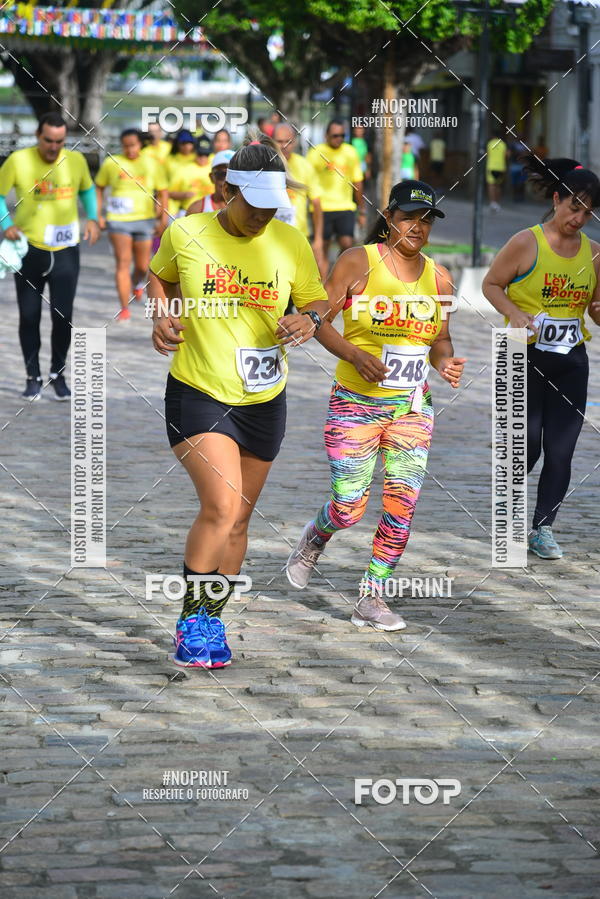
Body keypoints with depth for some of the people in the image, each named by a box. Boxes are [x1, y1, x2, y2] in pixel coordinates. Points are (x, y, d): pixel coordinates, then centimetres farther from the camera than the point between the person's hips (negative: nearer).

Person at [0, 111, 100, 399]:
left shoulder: (75, 160, -2)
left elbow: (87, 190, 17)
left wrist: (92, 219, 2)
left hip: (65, 250, 1)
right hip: (29, 249, -1)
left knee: (62, 315, -2)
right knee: (29, 316, 5)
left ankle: (58, 374, 17)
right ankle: (33, 377, 19)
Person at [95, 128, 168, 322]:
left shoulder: (152, 165, 4)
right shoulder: (111, 163, 2)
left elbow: (162, 192, 8)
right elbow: (99, 188, 12)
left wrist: (163, 219, 0)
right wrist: (98, 215, 5)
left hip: (145, 219, 1)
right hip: (118, 220, -1)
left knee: (142, 266, 7)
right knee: (123, 262, -10)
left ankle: (137, 284, 43)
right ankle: (124, 309, -9)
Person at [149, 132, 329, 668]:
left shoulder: (291, 243, -1)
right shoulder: (185, 235, -7)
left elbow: (317, 301, 12)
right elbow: (159, 277, 15)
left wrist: (309, 322, -11)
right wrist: (161, 317, -3)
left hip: (263, 401, 4)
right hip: (198, 395, -4)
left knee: (237, 521, 11)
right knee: (221, 508, -19)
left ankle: (212, 622, 28)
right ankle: (192, 619, -2)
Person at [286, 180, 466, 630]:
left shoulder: (438, 278, 7)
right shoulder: (358, 261, -6)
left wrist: (445, 362, -5)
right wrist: (355, 355, -21)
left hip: (412, 407, 4)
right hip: (356, 404, -4)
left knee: (402, 504, -5)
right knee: (348, 508, -3)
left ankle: (371, 599, 7)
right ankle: (314, 540, 33)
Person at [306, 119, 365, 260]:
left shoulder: (350, 153, 9)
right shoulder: (315, 153, -2)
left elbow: (357, 183, 15)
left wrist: (362, 211, 14)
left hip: (346, 207, 2)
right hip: (322, 208, -2)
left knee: (347, 244, -9)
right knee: (323, 246, 2)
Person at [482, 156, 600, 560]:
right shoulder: (526, 243, -8)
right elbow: (491, 284, -2)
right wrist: (515, 314, -18)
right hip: (527, 357, -4)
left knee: (561, 449, 1)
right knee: (527, 444, -3)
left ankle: (543, 527, 11)